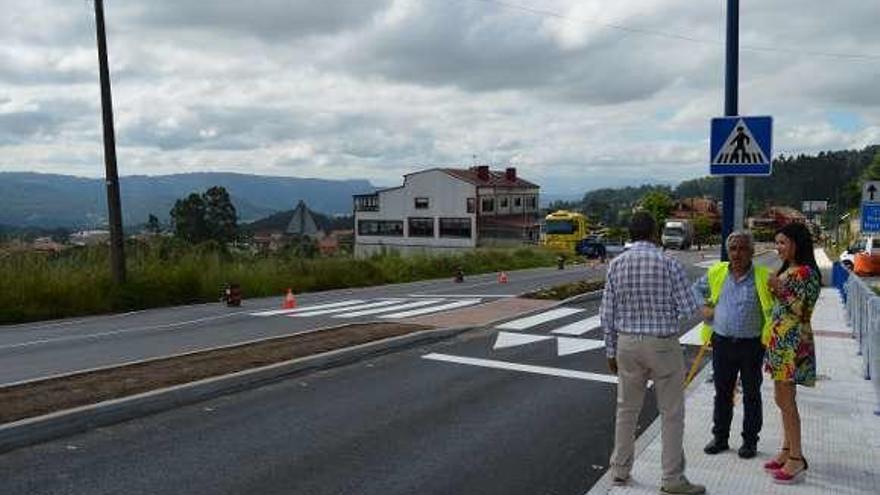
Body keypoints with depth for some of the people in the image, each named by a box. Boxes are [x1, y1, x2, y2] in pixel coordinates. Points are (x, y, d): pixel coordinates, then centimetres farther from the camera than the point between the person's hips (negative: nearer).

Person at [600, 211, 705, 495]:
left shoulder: (616, 265, -2)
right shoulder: (668, 264, -12)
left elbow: (607, 314, 1)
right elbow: (689, 309, -10)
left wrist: (611, 351, 10)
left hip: (627, 344, 4)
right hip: (662, 344, -4)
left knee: (626, 410, 16)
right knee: (671, 413, 9)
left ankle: (620, 470, 26)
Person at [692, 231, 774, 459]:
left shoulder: (764, 277, -7)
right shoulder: (717, 273, 4)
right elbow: (697, 288, 20)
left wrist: (769, 332, -8)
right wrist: (704, 307, 6)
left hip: (751, 345, -3)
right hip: (722, 342, 3)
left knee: (751, 394, 9)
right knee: (722, 393, 13)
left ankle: (750, 441, 22)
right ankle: (720, 437, 25)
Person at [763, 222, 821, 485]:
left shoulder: (806, 273, -14)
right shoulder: (787, 270, 13)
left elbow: (802, 312, -17)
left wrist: (781, 290, -23)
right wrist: (774, 290, 6)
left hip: (793, 342, -9)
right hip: (780, 339, 9)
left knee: (786, 401, -4)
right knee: (783, 399, 14)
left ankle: (797, 459, 5)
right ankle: (787, 450, 25)